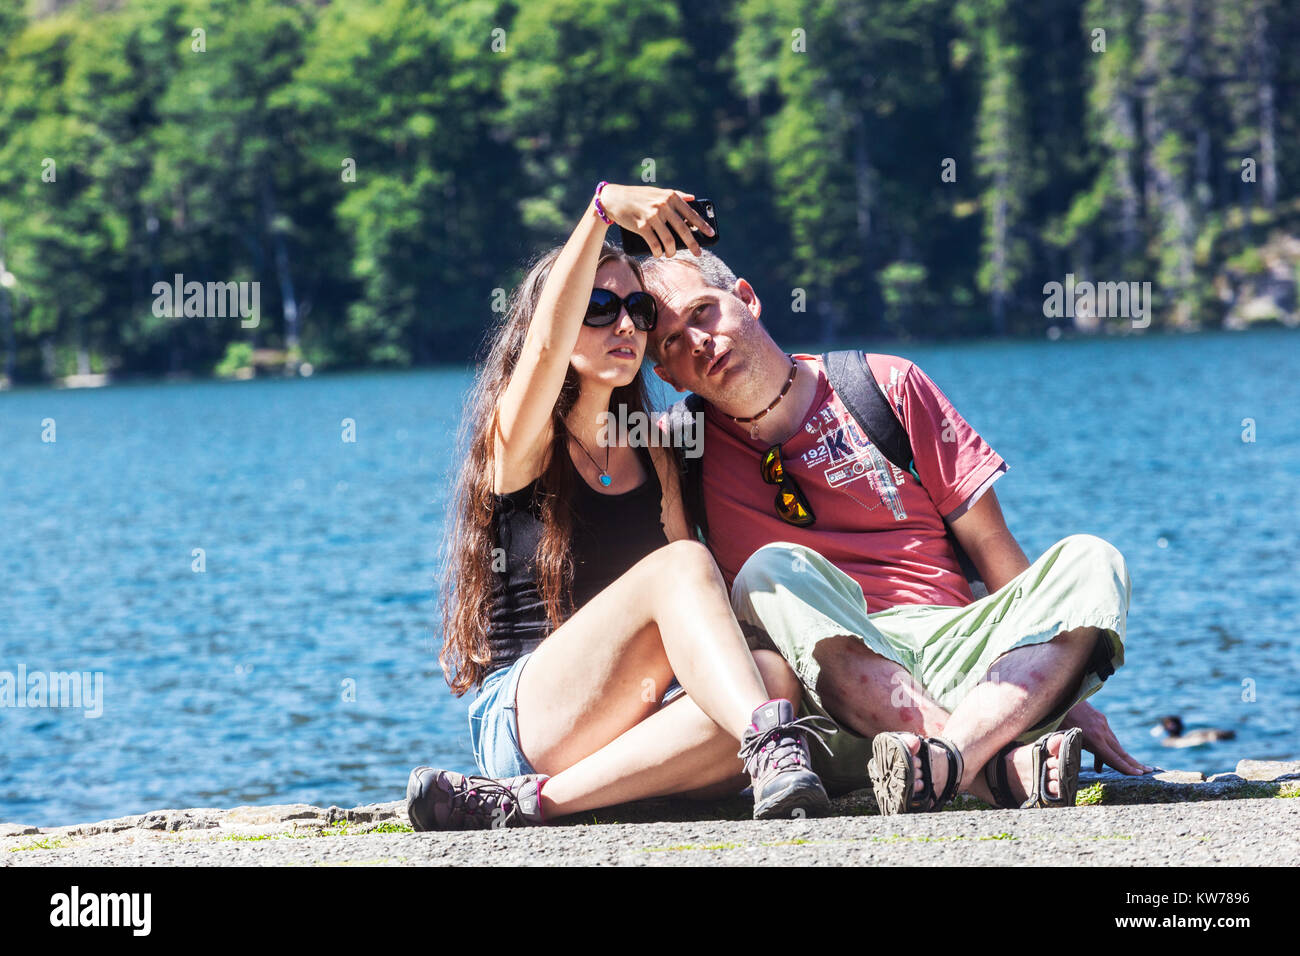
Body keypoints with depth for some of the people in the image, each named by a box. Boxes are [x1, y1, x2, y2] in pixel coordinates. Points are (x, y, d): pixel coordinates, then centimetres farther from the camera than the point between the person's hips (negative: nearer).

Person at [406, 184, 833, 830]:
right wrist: (603, 208, -25)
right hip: (523, 719, -5)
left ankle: (525, 802, -34)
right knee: (679, 565, -29)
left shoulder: (650, 454, 21)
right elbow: (547, 344, -18)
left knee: (775, 674, -29)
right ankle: (772, 747, -51)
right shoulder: (518, 441, 4)